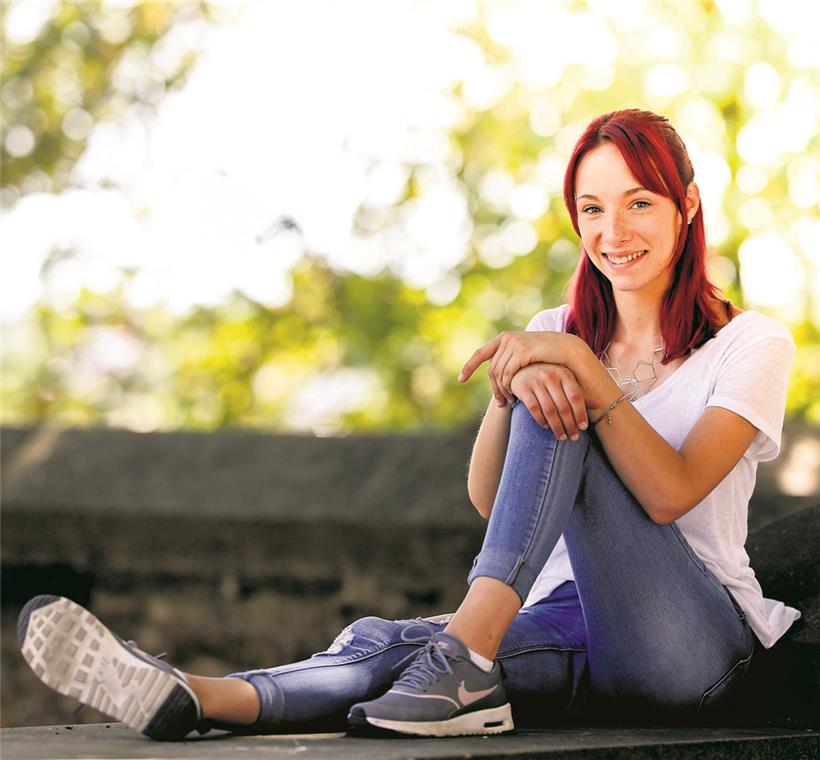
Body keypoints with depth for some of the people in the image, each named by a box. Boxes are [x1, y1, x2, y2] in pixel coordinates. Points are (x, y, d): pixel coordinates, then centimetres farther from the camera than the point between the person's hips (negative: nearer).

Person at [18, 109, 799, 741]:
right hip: (575, 627, 4)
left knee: (558, 407, -24)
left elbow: (670, 494, -15)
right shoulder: (557, 334, 15)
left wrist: (582, 365, -21)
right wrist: (513, 379, -21)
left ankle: (467, 656, -37)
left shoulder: (751, 344, 2)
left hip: (694, 641, -4)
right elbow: (488, 497, -2)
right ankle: (198, 699, -48)